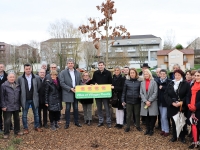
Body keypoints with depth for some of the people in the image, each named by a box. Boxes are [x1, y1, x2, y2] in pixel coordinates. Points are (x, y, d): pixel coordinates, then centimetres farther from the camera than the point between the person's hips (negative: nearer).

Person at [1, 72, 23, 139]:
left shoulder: (17, 85, 6)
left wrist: (19, 104, 12)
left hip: (16, 106, 5)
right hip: (8, 107, -5)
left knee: (17, 119, 15)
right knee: (7, 120, 2)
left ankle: (17, 131, 31)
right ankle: (6, 133, 17)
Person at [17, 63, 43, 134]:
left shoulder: (36, 78, -5)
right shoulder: (20, 78, -6)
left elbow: (39, 88, 2)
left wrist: (37, 96, -1)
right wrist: (22, 97, -1)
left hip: (34, 99, 1)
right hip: (25, 100, 0)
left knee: (36, 114, 12)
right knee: (24, 115, 9)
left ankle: (37, 126, 27)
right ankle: (25, 128, 23)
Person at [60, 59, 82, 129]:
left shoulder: (78, 73, 9)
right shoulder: (63, 72, -4)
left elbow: (80, 82, 14)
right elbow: (62, 83, -10)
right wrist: (70, 89, -16)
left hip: (76, 93, 4)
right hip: (68, 93, -4)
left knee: (76, 108, 10)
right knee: (68, 108, 0)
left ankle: (76, 122, 23)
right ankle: (67, 123, 12)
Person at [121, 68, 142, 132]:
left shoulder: (139, 81, -2)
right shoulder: (127, 81, 0)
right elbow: (124, 91, 3)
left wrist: (140, 96, -3)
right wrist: (123, 100, 1)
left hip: (137, 101, 0)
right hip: (129, 100, 0)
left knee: (137, 114, 13)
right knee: (128, 115, 9)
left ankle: (138, 126, 29)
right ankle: (128, 127, 21)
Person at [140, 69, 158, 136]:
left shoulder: (154, 82, 1)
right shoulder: (142, 83, 11)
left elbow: (155, 93, -6)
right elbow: (141, 93, 4)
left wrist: (149, 101, -13)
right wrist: (145, 101, -10)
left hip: (152, 102, -3)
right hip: (144, 102, 3)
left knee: (152, 116, -2)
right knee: (146, 116, 6)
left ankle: (151, 130, 10)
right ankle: (147, 129, 17)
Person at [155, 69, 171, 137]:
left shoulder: (169, 81, -11)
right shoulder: (157, 81, 3)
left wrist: (162, 87, -17)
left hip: (166, 102, -5)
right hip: (160, 101, 5)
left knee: (164, 117, -4)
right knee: (161, 117, 15)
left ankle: (167, 130, 12)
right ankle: (163, 129, 28)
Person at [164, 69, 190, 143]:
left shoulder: (186, 84, -2)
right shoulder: (170, 84, 6)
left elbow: (188, 95, -8)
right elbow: (166, 94, 0)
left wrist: (182, 102, -20)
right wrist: (172, 102, -13)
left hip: (182, 107, -2)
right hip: (172, 107, 2)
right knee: (174, 122, 11)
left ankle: (182, 137, 23)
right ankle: (174, 136, 25)